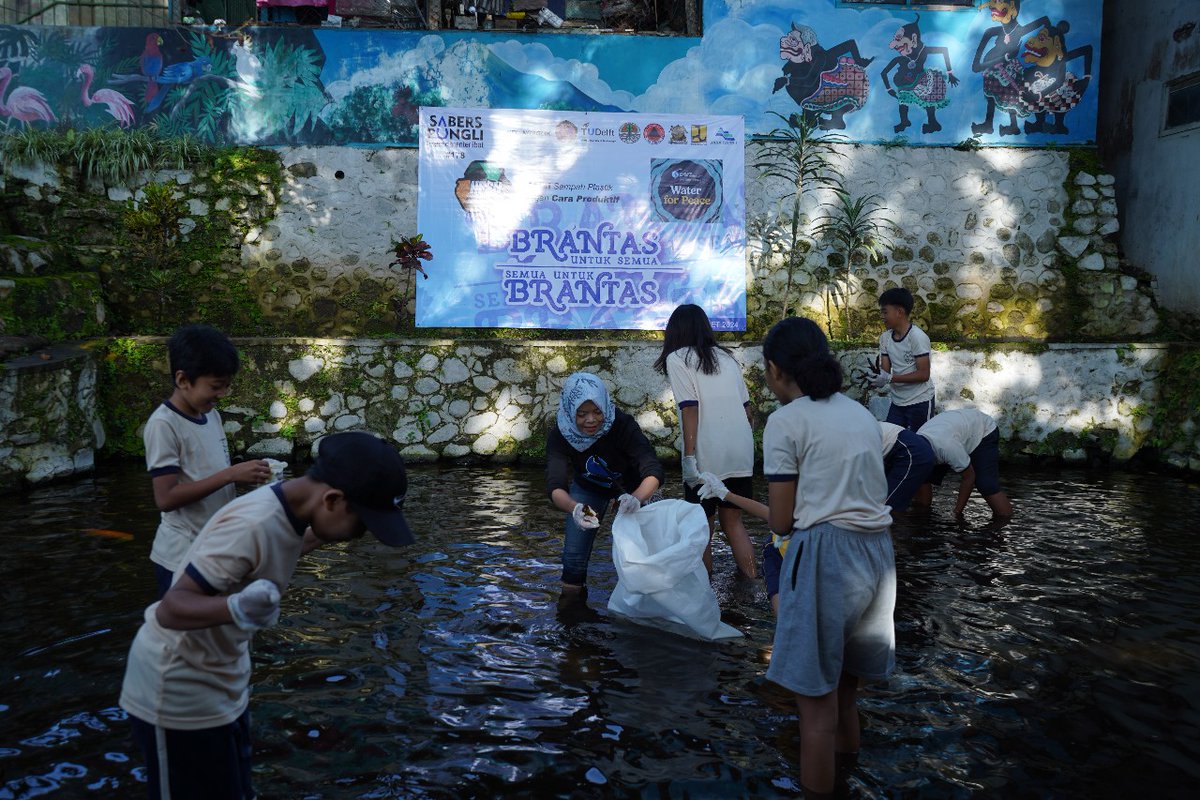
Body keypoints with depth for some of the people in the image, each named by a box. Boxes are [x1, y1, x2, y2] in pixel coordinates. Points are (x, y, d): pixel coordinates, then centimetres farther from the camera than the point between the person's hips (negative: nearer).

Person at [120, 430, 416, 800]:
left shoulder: (286, 512, -5)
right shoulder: (253, 525, -32)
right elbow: (170, 608, -32)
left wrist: (320, 538, 12)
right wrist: (235, 608, -49)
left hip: (220, 683, 8)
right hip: (179, 693, -8)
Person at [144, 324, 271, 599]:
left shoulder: (212, 414, 6)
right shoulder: (163, 425, -16)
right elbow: (166, 498, -22)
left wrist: (245, 477, -3)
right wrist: (231, 475, -24)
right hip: (182, 560, -7)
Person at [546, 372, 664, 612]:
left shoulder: (622, 425, -37)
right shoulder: (560, 435, -31)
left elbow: (653, 472, -45)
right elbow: (555, 486, -40)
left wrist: (636, 498, -66)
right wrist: (574, 508, -62)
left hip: (630, 486, -1)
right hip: (588, 488, 1)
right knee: (574, 548, -7)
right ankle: (572, 593, 18)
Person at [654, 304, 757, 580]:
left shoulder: (677, 359, -2)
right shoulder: (726, 357, 14)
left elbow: (690, 409, -12)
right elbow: (746, 407, 12)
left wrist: (689, 457, -13)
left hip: (707, 458, -5)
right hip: (742, 454, 5)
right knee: (733, 519, 17)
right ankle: (750, 578, 18)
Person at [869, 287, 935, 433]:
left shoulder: (917, 337, -16)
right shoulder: (885, 337, 3)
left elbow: (923, 374, -18)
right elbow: (885, 370, 3)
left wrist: (890, 379, -24)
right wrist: (878, 377, -20)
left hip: (920, 403, -6)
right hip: (897, 402, 6)